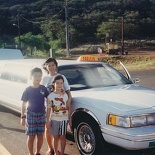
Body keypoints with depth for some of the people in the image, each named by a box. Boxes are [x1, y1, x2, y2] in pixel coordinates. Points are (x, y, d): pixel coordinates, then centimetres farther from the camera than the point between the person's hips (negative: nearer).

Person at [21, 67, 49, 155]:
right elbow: (24, 104, -2)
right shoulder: (28, 90, -6)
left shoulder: (44, 89, -1)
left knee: (40, 136, 10)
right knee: (31, 136, 3)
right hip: (30, 115, -2)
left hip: (42, 115, 2)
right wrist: (23, 117, -6)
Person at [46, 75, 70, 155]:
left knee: (62, 136, 6)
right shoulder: (51, 95, -5)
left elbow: (68, 107, 6)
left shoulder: (65, 95, 1)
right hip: (54, 119, -1)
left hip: (64, 119, 1)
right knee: (56, 137, 7)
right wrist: (48, 120, -5)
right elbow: (49, 109, -3)